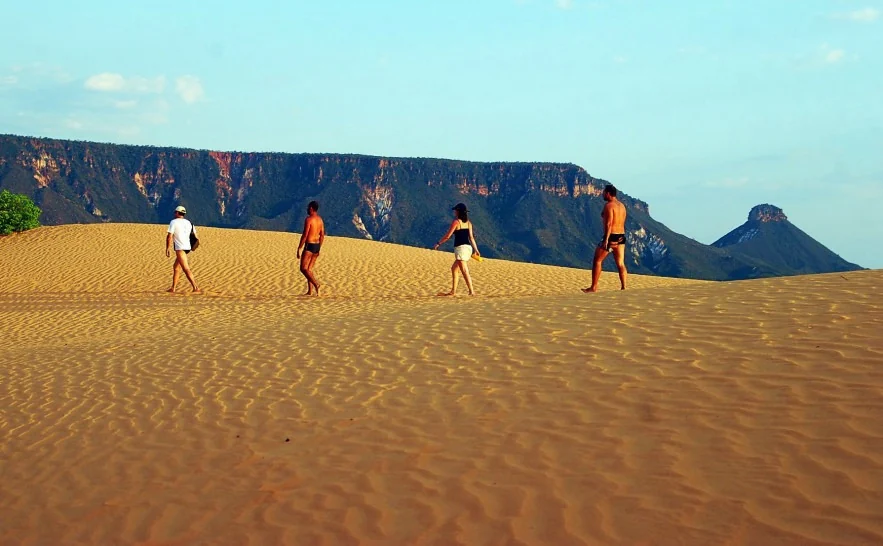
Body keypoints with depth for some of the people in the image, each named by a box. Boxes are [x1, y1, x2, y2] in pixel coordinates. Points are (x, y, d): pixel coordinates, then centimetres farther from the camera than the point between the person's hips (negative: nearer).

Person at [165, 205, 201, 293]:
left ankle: (196, 288, -20)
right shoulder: (188, 222, 16)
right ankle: (173, 288, 21)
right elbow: (194, 235, 15)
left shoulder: (174, 222, -4)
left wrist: (168, 249, -5)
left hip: (180, 248, -8)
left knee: (186, 269, -12)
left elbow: (169, 236, -10)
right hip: (187, 247, 8)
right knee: (175, 266, 19)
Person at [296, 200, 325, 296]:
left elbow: (304, 235, -17)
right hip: (317, 245, 8)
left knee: (303, 268, -5)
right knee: (309, 269, 12)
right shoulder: (320, 219, 11)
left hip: (309, 246, -8)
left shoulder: (309, 219, -14)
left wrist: (299, 249, -13)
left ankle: (316, 284, -21)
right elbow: (322, 235, 15)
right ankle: (310, 291, 8)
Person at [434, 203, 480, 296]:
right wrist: (476, 249, 14)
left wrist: (438, 244, 4)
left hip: (460, 247, -8)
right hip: (468, 247, 8)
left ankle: (471, 291, -16)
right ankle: (453, 291, 17)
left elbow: (447, 236, -7)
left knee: (464, 271, -9)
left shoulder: (456, 222, -8)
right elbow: (471, 237, 11)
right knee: (454, 268, 16)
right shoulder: (468, 223, 12)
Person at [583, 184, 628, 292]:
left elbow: (608, 223, -20)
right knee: (620, 264, 6)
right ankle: (624, 287, 0)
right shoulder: (622, 205, 14)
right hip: (621, 237, 8)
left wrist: (606, 239, -23)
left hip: (611, 236, -8)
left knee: (597, 260, 2)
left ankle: (593, 287, 2)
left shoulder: (609, 205, -12)